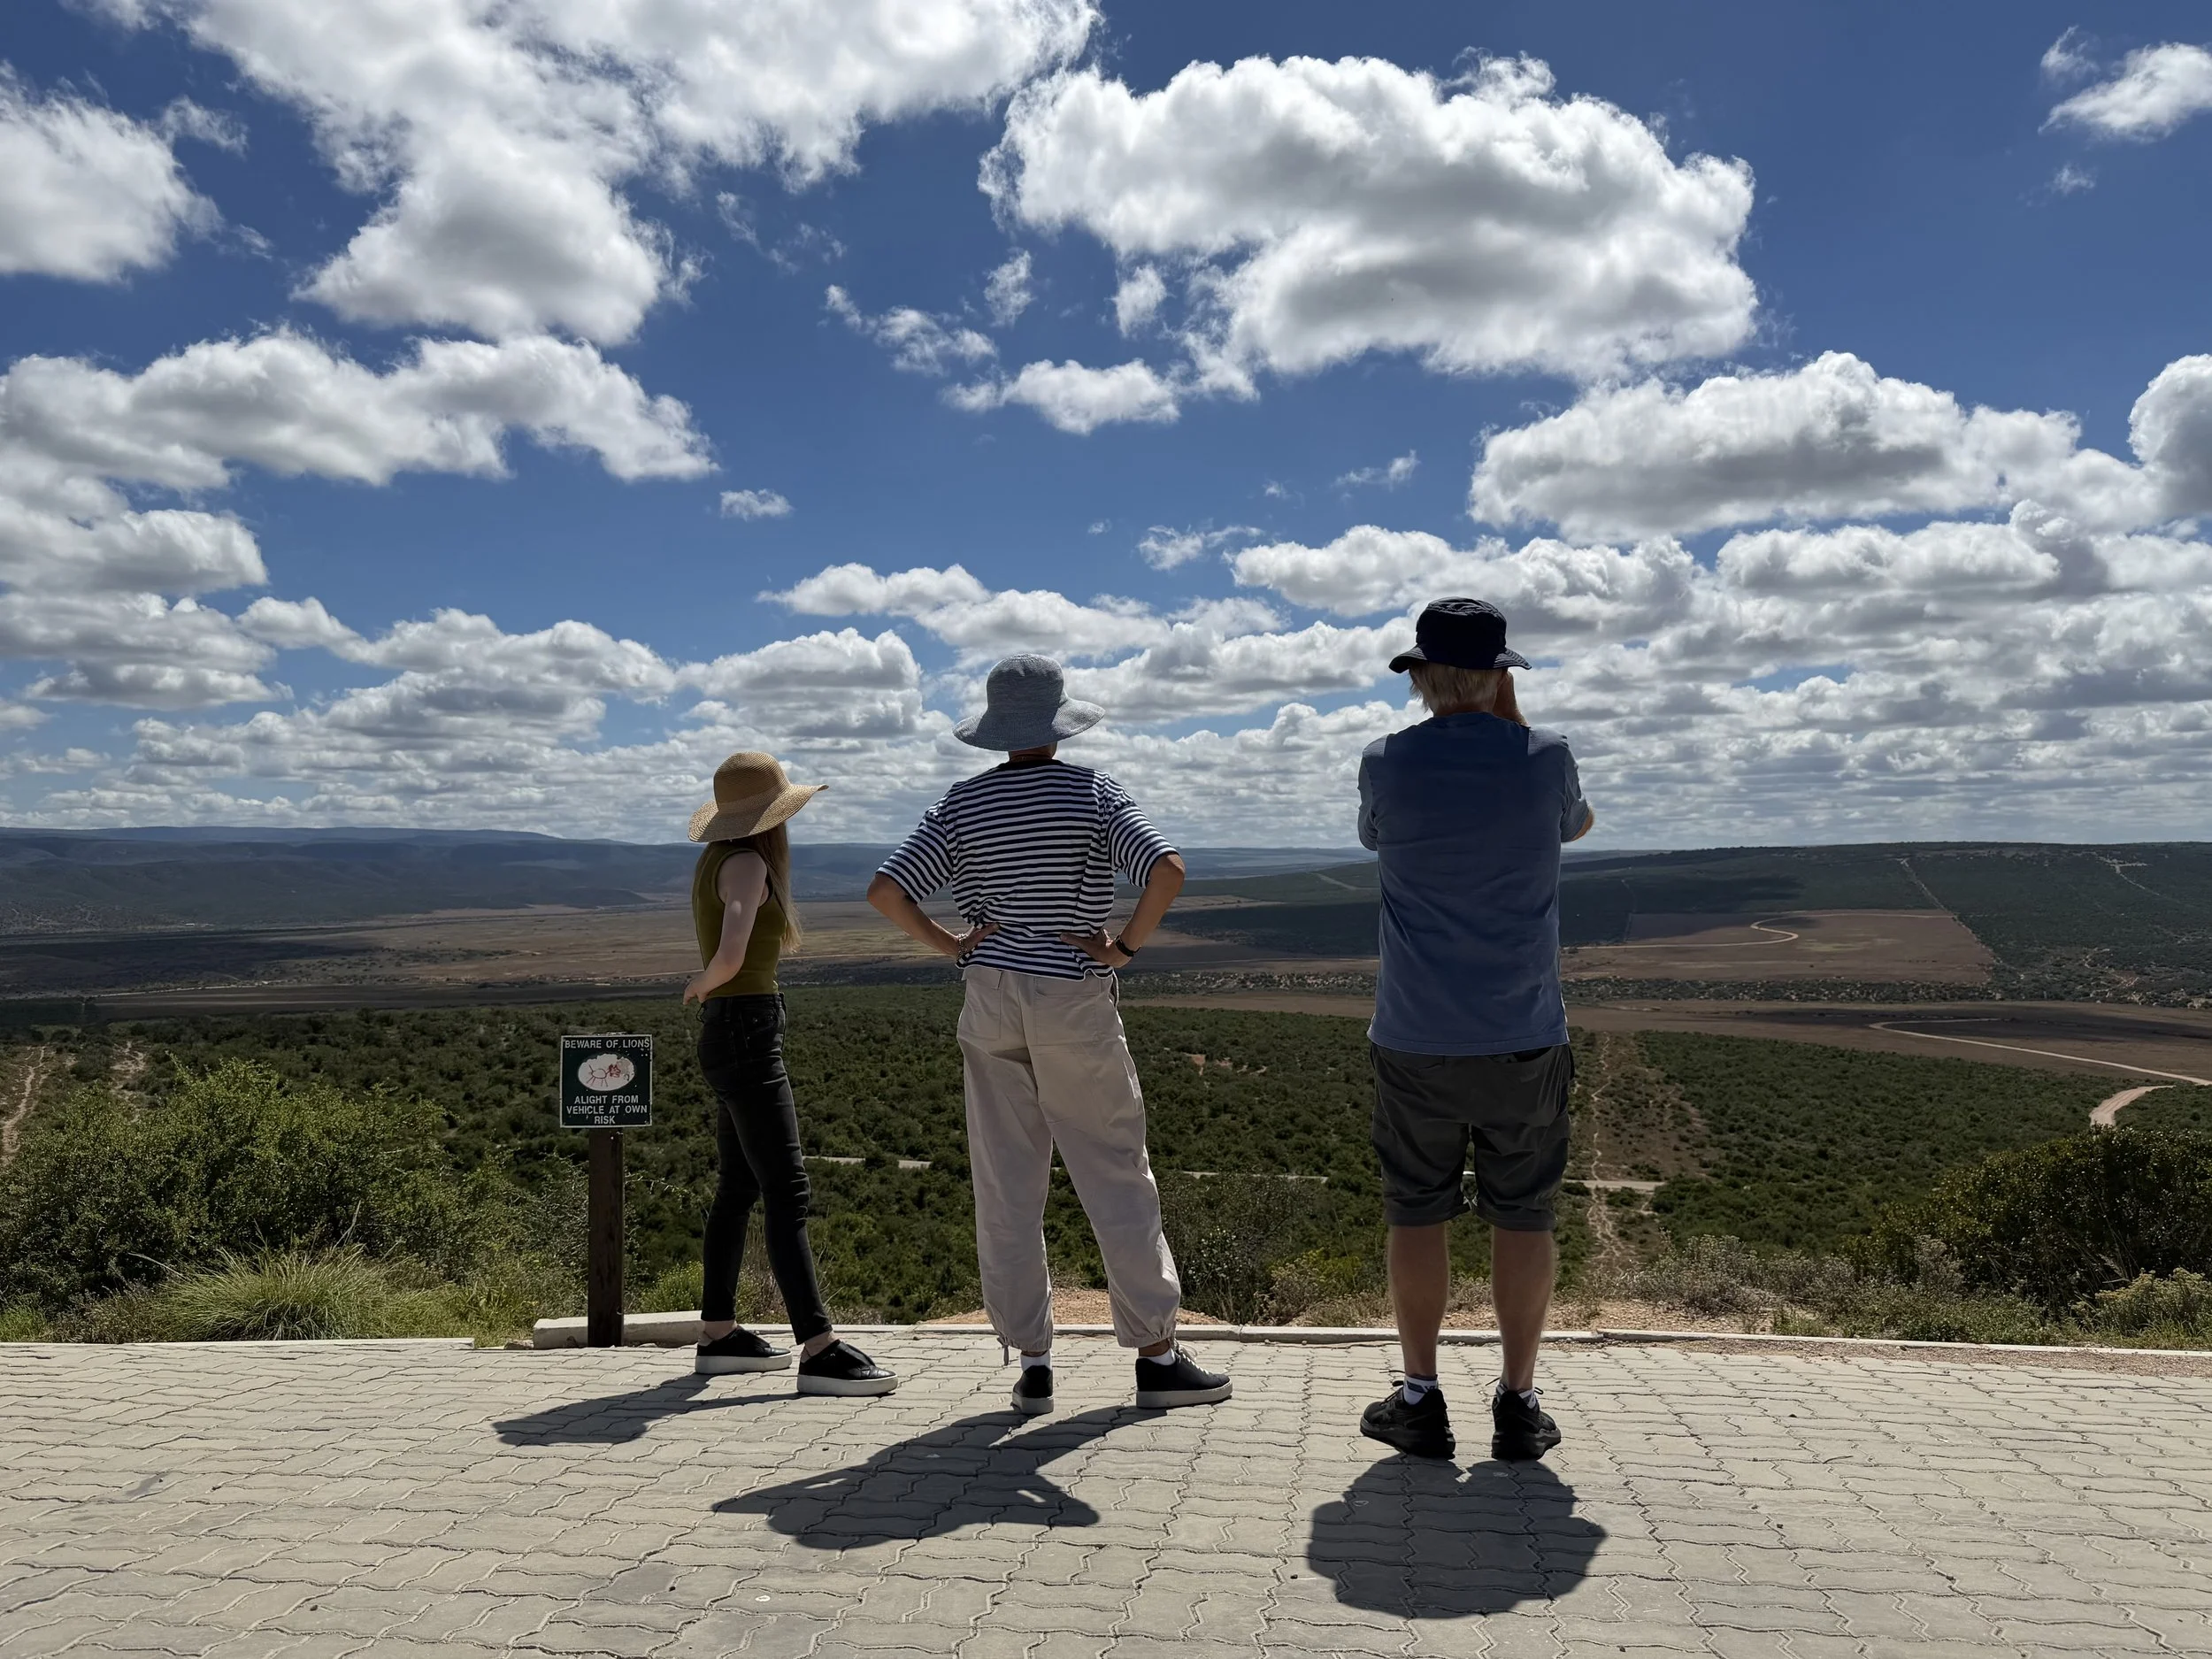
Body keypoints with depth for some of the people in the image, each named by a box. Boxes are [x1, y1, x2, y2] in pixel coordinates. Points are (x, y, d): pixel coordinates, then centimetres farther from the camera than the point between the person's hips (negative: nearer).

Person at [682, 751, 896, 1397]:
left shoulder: (716, 859, 13)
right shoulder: (745, 864, -14)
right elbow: (730, 955, -28)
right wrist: (704, 984, -10)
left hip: (732, 1035, 10)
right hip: (746, 1036, -10)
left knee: (739, 1187, 15)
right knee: (787, 1192, -12)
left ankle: (718, 1335, 24)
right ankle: (819, 1351, -13)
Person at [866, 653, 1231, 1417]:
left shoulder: (961, 804, 2)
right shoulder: (1092, 792, -6)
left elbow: (885, 890, -5)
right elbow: (1167, 870, -20)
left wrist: (950, 946, 3)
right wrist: (1126, 946, -9)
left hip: (990, 1004, 3)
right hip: (1075, 1007, -3)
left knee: (1006, 1187, 7)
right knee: (1116, 1177, 5)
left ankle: (1031, 1363, 13)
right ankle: (1156, 1355, 9)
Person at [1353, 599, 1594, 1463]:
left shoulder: (1386, 763, -6)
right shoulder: (1543, 757, -5)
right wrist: (1513, 723, 14)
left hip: (1416, 1038, 0)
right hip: (1523, 1036, 1)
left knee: (1417, 1214, 9)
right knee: (1522, 1217, 10)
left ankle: (1421, 1400, 17)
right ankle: (1518, 1404, 17)